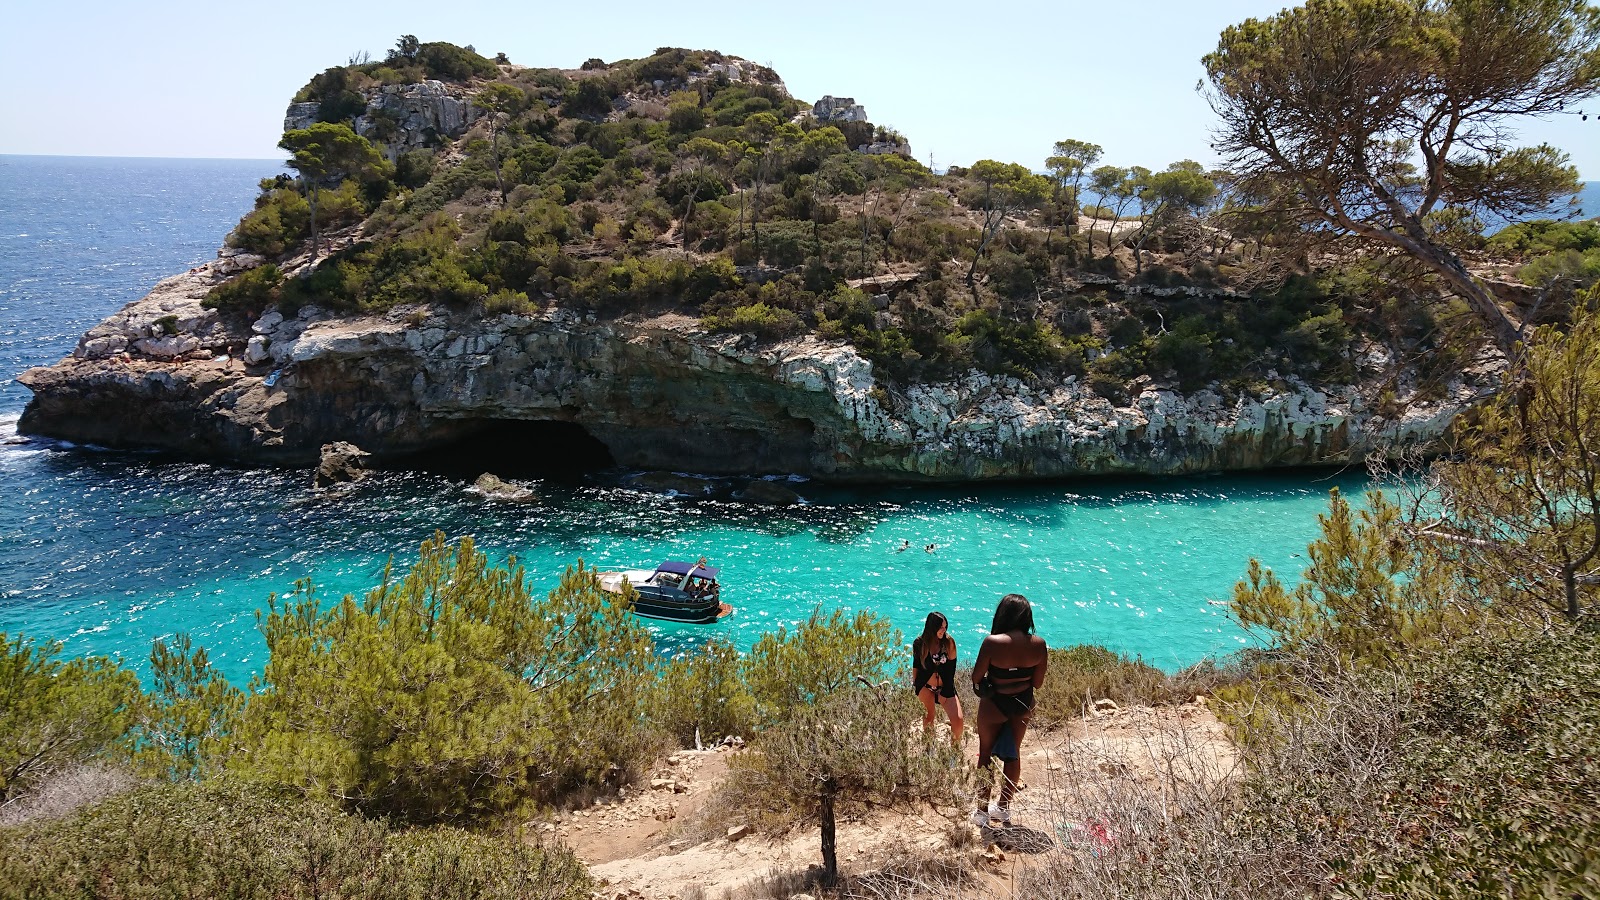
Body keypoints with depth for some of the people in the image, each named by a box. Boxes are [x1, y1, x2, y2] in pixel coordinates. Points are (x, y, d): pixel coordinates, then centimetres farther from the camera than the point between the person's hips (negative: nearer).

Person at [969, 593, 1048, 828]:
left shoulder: (993, 642, -24)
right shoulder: (1038, 644, -13)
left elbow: (976, 677, -16)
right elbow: (1037, 682, -4)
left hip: (994, 705, -4)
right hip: (1023, 705, 4)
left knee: (986, 753, 13)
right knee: (1013, 753, 20)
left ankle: (982, 811, 20)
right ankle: (1004, 808, 33)